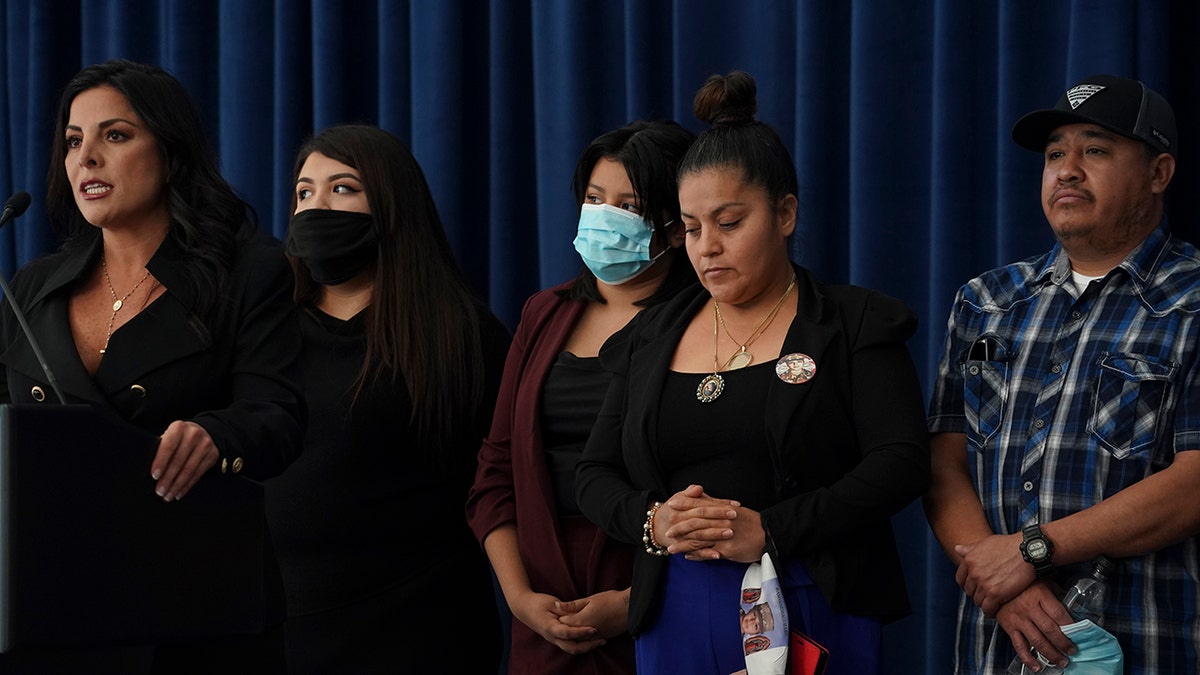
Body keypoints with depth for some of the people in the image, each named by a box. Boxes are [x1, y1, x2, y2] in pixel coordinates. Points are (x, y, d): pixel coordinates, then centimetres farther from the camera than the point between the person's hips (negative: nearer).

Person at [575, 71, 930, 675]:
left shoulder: (854, 326, 1)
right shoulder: (651, 340, 14)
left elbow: (901, 462, -9)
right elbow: (594, 474, 14)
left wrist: (768, 530, -18)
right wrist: (653, 521, -9)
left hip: (812, 612, -3)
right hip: (675, 618, 4)